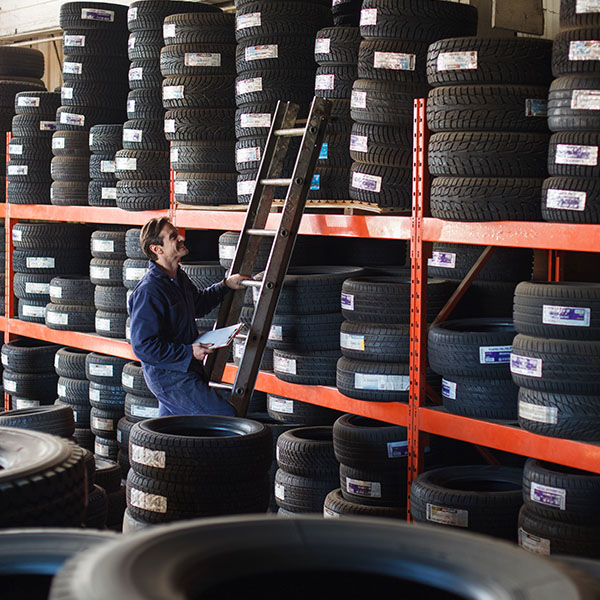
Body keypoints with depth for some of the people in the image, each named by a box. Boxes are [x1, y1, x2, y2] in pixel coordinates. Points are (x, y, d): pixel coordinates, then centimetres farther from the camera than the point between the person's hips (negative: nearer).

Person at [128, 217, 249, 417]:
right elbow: (143, 346, -24)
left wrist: (225, 285, 18)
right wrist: (188, 352, -24)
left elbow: (199, 302, 30)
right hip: (170, 377, -10)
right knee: (226, 416, -11)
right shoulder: (148, 291, -22)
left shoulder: (180, 277, 9)